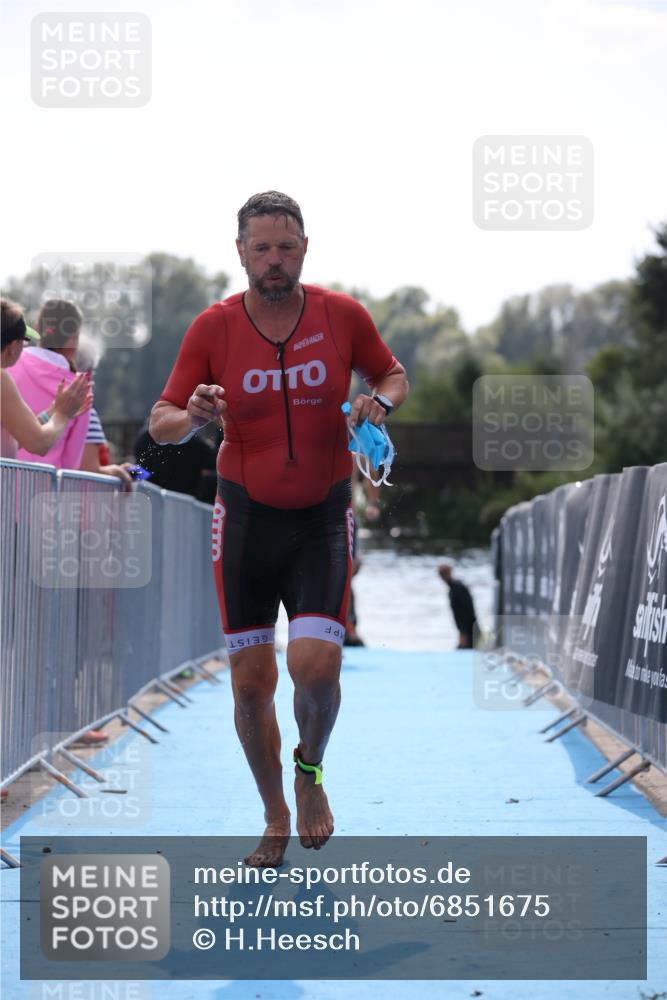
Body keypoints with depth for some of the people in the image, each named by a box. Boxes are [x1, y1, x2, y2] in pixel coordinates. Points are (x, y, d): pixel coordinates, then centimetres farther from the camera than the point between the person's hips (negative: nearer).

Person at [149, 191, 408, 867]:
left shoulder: (342, 315, -4)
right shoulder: (213, 328, -4)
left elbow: (393, 375, 13)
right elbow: (160, 424, 0)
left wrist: (379, 401, -10)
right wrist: (193, 416, -24)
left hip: (323, 518, -1)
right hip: (246, 517, 1)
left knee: (315, 665, -17)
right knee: (251, 680, 1)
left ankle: (310, 771, 15)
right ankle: (276, 820, 20)